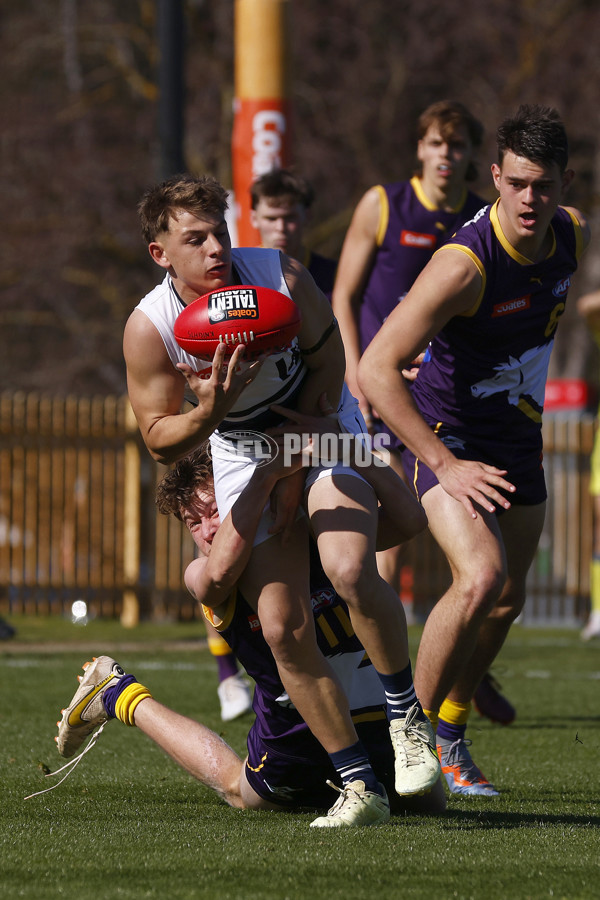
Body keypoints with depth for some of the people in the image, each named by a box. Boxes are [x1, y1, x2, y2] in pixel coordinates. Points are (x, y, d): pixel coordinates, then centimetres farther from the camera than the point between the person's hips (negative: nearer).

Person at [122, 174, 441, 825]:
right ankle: (357, 779, -3)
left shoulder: (281, 278, -20)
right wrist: (209, 413, -32)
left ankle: (407, 714, -6)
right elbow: (160, 442, -10)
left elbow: (327, 365, -6)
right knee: (282, 626, -12)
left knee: (350, 570, -28)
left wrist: (294, 468, -10)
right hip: (242, 456, 1)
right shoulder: (149, 328, -19)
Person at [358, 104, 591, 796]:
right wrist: (444, 465, -32)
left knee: (506, 599, 13)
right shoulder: (464, 264, -30)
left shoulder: (573, 236, -8)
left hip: (518, 437, 7)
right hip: (447, 434, -7)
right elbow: (374, 370, -31)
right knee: (481, 578, -26)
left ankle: (448, 737, 32)